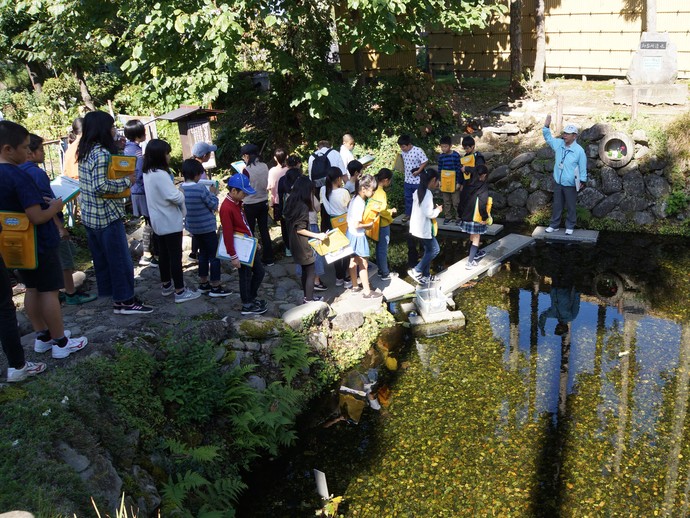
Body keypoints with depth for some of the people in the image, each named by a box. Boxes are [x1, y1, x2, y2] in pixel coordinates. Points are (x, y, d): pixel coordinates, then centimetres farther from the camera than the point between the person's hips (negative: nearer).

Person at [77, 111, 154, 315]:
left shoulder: (85, 152, 10)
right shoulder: (101, 153, -18)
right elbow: (101, 186, -26)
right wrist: (127, 181, -16)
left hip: (90, 215, 9)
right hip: (107, 216, -9)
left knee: (102, 258, 17)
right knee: (120, 259, 0)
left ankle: (109, 293, 29)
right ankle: (124, 301, 6)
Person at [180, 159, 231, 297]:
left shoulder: (181, 189, -1)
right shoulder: (201, 188, -22)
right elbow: (214, 205, -14)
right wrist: (213, 193, 3)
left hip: (193, 227, 7)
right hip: (207, 227, -7)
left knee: (203, 253, 20)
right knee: (214, 255, 3)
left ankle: (203, 283, 25)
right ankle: (215, 287, 6)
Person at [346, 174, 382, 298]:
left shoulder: (355, 199, 4)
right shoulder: (360, 204, -25)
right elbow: (357, 225, -26)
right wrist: (369, 225, -12)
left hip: (351, 234, 9)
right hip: (358, 236, -9)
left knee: (353, 261, 20)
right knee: (363, 265, 0)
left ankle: (355, 286, 34)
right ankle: (367, 292, 8)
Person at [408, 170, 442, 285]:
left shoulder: (418, 191, 7)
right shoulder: (428, 193, -22)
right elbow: (429, 214, -24)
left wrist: (434, 209, 10)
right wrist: (438, 210, -6)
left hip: (417, 226, 9)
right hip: (424, 228, -9)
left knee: (429, 250, 18)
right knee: (435, 249, 3)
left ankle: (426, 275, 25)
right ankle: (416, 271, 4)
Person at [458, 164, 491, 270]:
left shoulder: (467, 183, 1)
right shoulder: (483, 186, -17)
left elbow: (462, 199, 6)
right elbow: (482, 203, -23)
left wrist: (462, 213, 15)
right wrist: (485, 217, -14)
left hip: (466, 215, 6)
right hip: (477, 217, -6)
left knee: (472, 236, 25)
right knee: (476, 238, 4)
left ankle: (476, 253, 46)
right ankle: (470, 262, -2)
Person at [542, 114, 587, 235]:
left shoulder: (579, 150, -14)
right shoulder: (559, 144, -1)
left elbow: (582, 167, -8)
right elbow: (548, 138, 15)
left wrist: (582, 181, -8)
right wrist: (546, 126, 0)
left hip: (570, 184, -5)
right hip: (557, 182, 5)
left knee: (571, 207, 7)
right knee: (557, 205, 14)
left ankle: (570, 226, 20)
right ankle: (554, 225, 25)